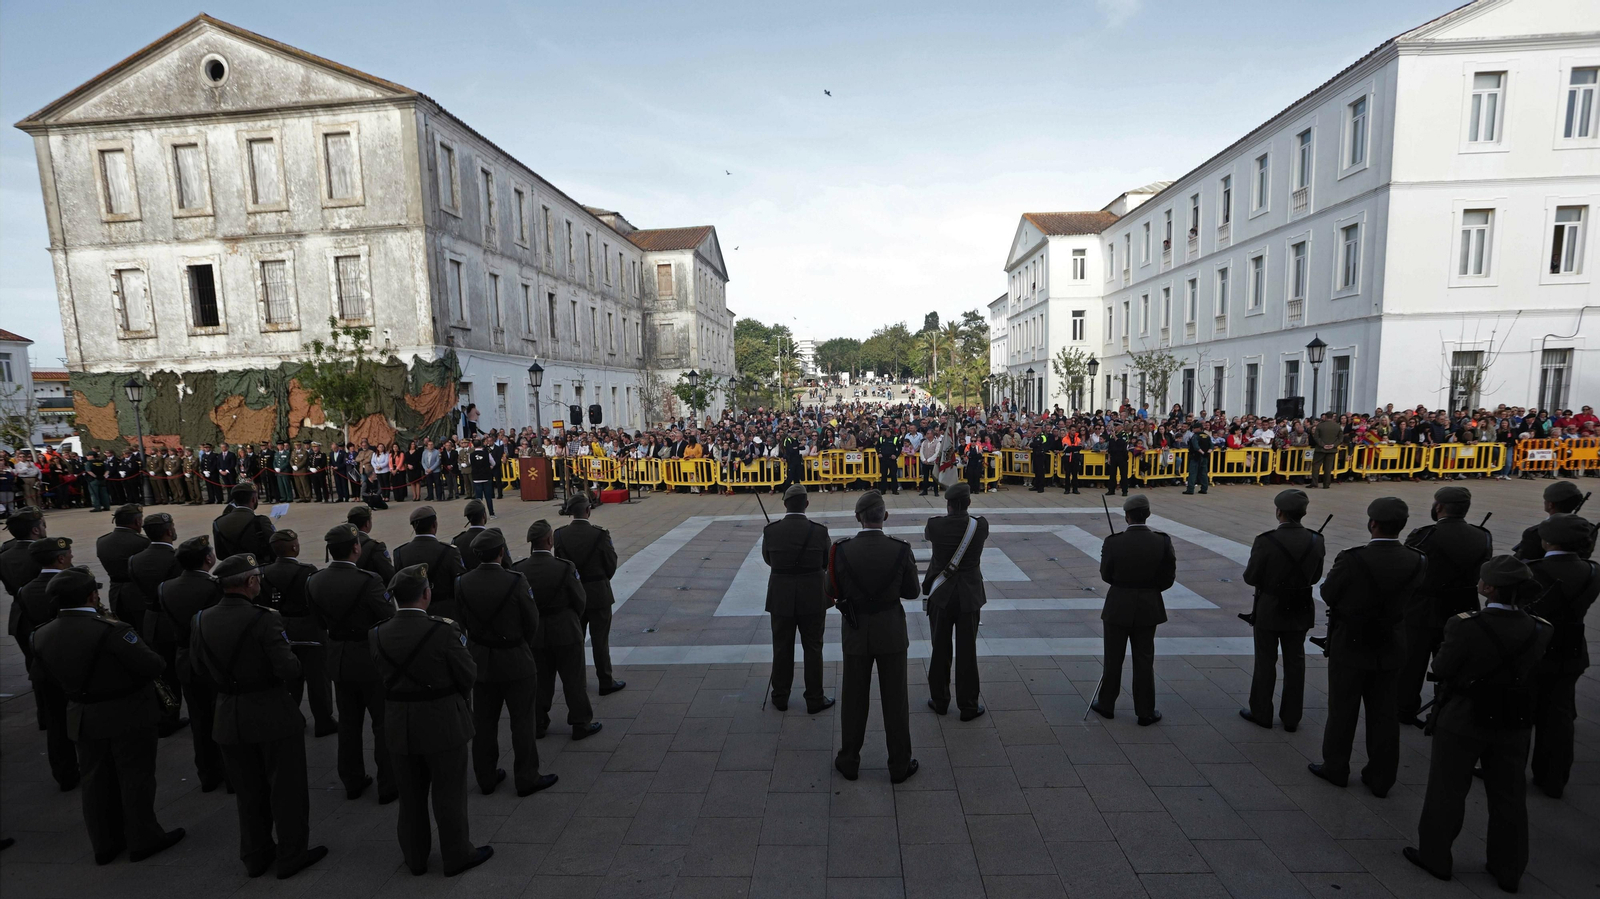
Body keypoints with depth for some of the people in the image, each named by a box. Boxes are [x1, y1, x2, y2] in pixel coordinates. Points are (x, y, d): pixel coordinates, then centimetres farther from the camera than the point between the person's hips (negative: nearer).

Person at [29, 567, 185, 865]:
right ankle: (143, 839, 17)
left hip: (83, 718, 6)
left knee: (96, 781, 18)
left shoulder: (42, 635, -4)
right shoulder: (110, 630, -25)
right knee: (135, 778, 7)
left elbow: (42, 675, 9)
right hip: (128, 716, -6)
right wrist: (136, 644, -4)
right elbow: (151, 666, -23)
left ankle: (104, 843, 29)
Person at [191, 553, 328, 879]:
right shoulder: (263, 619, -22)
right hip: (272, 714, -6)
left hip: (228, 717, 6)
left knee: (248, 791, 21)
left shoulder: (202, 620, -4)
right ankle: (291, 855, 22)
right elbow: (289, 669, -25)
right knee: (286, 788, 11)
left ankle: (255, 856, 33)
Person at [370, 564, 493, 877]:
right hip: (442, 723, -5)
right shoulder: (444, 632, -24)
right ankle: (457, 855, 27)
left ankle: (415, 856, 37)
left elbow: (384, 676, 4)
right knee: (449, 792, 12)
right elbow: (469, 675, -15)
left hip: (399, 725, 5)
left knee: (411, 793, 21)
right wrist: (459, 643, 2)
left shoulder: (377, 635, -8)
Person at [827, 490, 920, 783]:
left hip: (856, 634, 1)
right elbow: (912, 592, -3)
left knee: (854, 698, 15)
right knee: (895, 699, 14)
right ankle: (899, 765, 27)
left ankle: (849, 762, 29)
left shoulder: (841, 551, -16)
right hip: (891, 633, 0)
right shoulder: (901, 550, -17)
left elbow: (833, 592, -3)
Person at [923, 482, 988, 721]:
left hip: (941, 596, 0)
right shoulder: (980, 525, -11)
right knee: (967, 652, 9)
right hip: (969, 597, 0)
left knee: (940, 650, 13)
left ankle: (939, 700, 26)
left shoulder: (935, 525, -13)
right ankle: (968, 706, 19)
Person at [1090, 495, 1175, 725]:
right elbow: (1168, 578, -5)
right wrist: (1148, 587, 11)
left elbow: (1106, 575, -6)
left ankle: (1106, 704, 27)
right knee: (1144, 660, 14)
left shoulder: (1113, 542, -16)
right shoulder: (1162, 541, -12)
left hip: (1118, 607, -1)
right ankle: (1145, 712, 23)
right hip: (1148, 608, 1)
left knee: (1113, 658, 13)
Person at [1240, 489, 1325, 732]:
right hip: (1300, 611, 4)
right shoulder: (1315, 540, -8)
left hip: (1269, 611, -4)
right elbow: (1314, 577, 2)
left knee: (1265, 662, 10)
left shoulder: (1266, 541, -23)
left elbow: (1251, 578, -16)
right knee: (1295, 663, 15)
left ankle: (1261, 713, 23)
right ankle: (1291, 717, 25)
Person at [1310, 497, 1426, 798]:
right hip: (1390, 648, 4)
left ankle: (1335, 768, 26)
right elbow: (1408, 595, 4)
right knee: (1384, 714, 15)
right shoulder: (1417, 561, -11)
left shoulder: (1352, 560, -25)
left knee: (1342, 710, 11)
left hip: (1350, 646, -4)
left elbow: (1328, 595, -12)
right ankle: (1380, 778, 26)